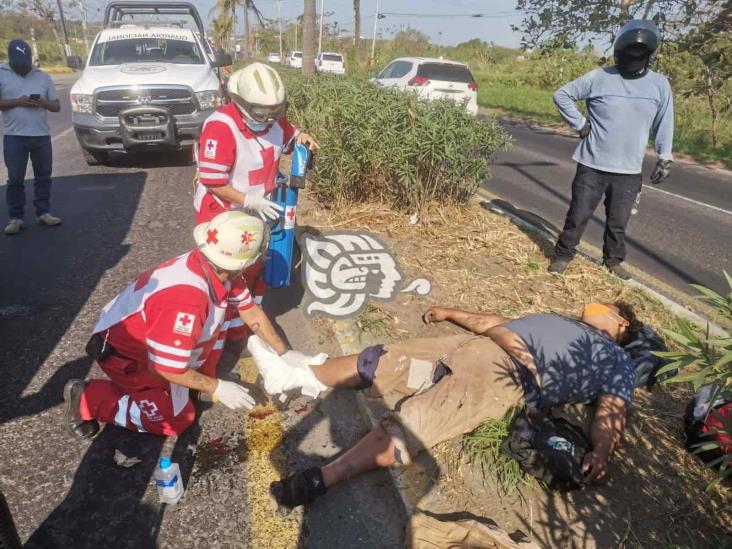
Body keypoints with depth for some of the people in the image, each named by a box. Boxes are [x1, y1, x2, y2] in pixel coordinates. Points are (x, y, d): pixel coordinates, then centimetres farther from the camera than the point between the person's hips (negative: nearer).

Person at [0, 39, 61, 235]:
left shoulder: (43, 76, 9)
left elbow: (56, 106, 9)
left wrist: (43, 103, -11)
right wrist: (17, 102, -16)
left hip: (42, 135, 2)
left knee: (43, 176, 8)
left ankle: (43, 213, 18)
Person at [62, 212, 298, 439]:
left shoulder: (218, 268, -16)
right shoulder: (186, 298, -41)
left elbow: (250, 310, -1)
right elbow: (165, 369, -31)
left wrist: (283, 353, 2)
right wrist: (217, 389, -19)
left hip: (148, 333, 8)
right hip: (122, 352, -8)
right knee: (175, 420, 1)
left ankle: (201, 378, 14)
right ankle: (89, 399, 7)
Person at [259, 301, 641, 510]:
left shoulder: (615, 360, 19)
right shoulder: (561, 321, 37)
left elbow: (613, 408, 2)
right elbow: (499, 321, 36)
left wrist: (601, 450, -18)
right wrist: (451, 313, 35)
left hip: (508, 377, -7)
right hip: (471, 345, 7)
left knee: (410, 425, -26)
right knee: (384, 361, -3)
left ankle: (320, 480, -31)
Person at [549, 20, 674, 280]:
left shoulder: (660, 84, 2)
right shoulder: (599, 78, -6)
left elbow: (664, 123, 9)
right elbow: (562, 95, 0)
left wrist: (664, 159, 6)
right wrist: (580, 123, -6)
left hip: (629, 171, 2)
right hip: (592, 165, -2)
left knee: (618, 221, 13)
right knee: (578, 215, 4)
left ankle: (613, 260, 31)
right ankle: (562, 255, 20)